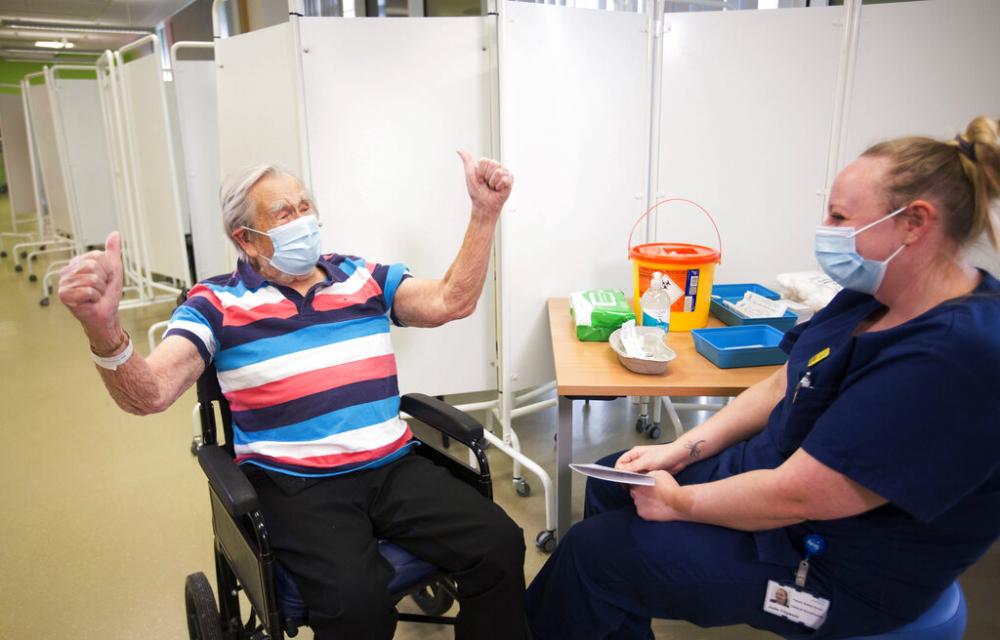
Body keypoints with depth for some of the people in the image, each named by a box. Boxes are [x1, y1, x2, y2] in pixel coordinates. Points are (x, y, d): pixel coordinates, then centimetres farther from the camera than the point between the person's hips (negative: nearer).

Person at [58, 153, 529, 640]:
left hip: (393, 466, 4)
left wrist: (485, 213, -4)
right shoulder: (218, 305, 2)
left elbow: (451, 301, 4)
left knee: (499, 546, -18)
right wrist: (104, 329, -32)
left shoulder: (364, 279, 13)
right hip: (295, 483, -3)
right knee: (354, 598, -31)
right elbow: (148, 394, -10)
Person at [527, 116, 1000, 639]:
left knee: (592, 552, -6)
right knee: (609, 482, 13)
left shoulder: (952, 355, -32)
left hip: (832, 568, -9)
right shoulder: (873, 296, -1)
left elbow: (793, 497, -30)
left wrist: (678, 501, -15)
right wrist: (683, 449, -2)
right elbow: (780, 387, 6)